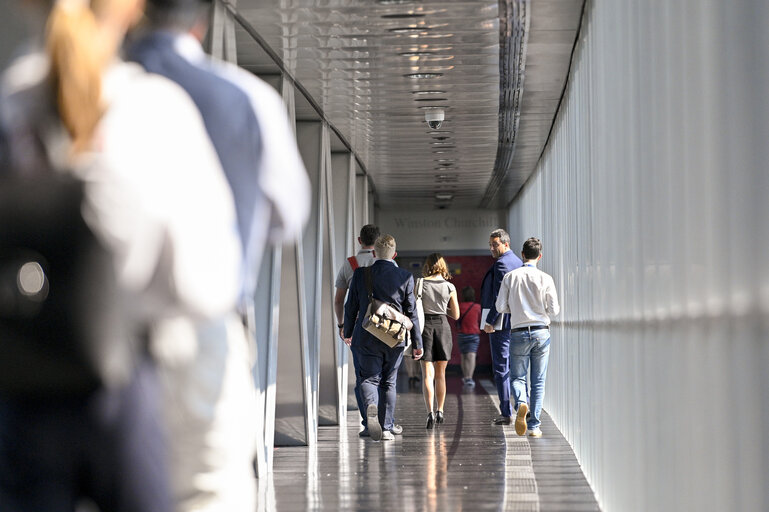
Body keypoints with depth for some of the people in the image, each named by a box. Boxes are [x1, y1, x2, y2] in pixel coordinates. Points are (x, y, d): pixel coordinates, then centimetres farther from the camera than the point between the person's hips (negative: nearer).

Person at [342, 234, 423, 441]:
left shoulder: (360, 274, -3)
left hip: (366, 338, -1)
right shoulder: (405, 277, -1)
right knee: (388, 383, 13)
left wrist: (347, 332, 19)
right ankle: (386, 428, 14)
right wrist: (417, 343, 6)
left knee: (367, 379, 3)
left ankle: (370, 405, -29)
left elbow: (351, 306, 3)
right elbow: (411, 313, 1)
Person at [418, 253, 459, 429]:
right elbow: (456, 315, 6)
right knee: (440, 373, 15)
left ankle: (430, 412, -18)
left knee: (427, 373, -3)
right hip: (442, 326, 2)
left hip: (425, 326, -2)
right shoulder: (449, 287, 0)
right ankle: (439, 411, 20)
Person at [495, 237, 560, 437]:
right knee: (538, 381, 7)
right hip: (541, 332, 0)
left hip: (519, 332, 0)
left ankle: (521, 402, -22)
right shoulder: (545, 279, -3)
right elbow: (554, 310, -2)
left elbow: (500, 307, -2)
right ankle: (534, 425, 4)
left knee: (518, 377, 10)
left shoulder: (510, 277, -1)